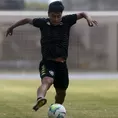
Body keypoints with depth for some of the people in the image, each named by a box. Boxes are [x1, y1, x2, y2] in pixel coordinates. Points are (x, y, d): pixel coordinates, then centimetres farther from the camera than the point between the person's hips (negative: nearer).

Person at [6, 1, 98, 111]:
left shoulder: (67, 21, -1)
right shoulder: (43, 22, -2)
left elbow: (82, 14, 7)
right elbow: (27, 20, 14)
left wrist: (88, 18, -16)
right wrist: (12, 27, 24)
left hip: (61, 63, 3)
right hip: (47, 62, -3)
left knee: (61, 92, 15)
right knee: (47, 81, -35)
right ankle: (40, 99, -62)